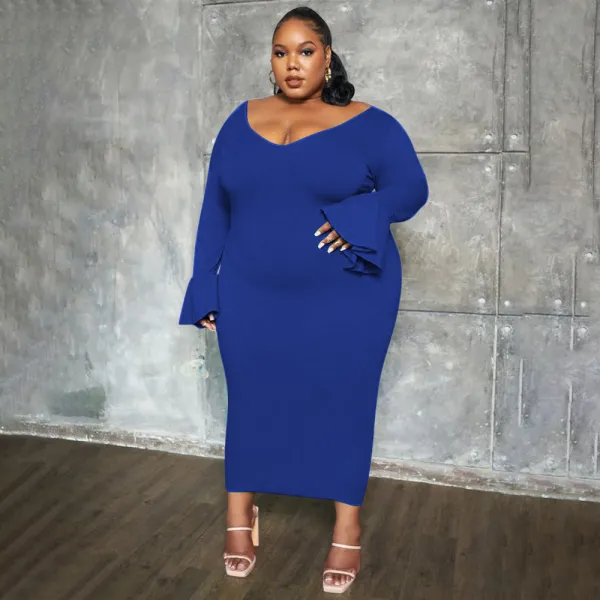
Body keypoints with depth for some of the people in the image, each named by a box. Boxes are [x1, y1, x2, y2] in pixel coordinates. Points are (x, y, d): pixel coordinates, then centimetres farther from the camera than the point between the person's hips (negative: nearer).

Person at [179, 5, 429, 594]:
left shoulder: (369, 124, -2)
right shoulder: (241, 122, 6)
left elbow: (411, 189, -7)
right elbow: (214, 209, 7)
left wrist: (360, 215, -26)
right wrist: (205, 286, 4)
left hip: (346, 300, -2)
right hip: (252, 298, 3)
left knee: (342, 404, 6)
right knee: (250, 400, 12)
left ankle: (347, 529, 23)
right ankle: (240, 517, 31)